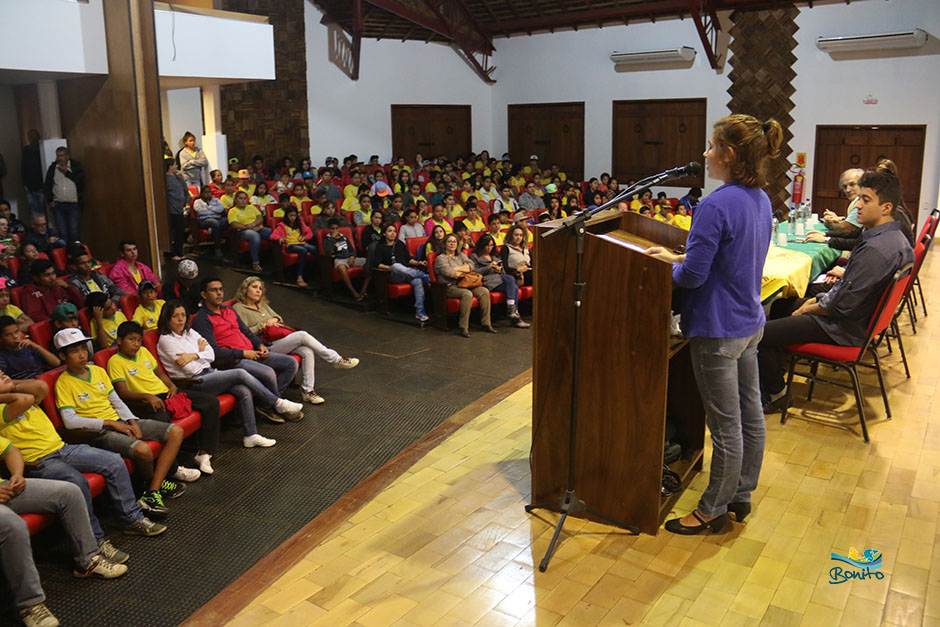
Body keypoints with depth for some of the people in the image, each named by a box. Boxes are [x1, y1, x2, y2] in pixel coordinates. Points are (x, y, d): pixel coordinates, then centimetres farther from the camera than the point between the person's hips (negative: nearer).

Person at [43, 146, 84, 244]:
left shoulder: (76, 166, 2)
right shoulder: (52, 167, 10)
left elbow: (81, 181, -11)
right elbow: (48, 185, 12)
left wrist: (67, 172, -9)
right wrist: (50, 200, 4)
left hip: (74, 204, -3)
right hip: (58, 205, 3)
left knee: (74, 233, -4)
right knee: (62, 233, 3)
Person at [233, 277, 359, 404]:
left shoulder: (263, 304, 22)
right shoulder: (239, 308, 0)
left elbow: (279, 318, 25)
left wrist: (274, 319, 3)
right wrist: (263, 325, -11)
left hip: (280, 338, 7)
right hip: (266, 346, -7)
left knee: (307, 352, -21)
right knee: (302, 335, -23)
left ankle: (308, 390, -18)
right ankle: (336, 359, -13)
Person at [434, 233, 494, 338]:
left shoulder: (461, 255, 23)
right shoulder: (441, 258, 5)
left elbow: (471, 266, 6)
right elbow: (448, 272, -13)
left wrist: (456, 268, -6)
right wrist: (464, 271, 0)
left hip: (464, 284, 6)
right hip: (450, 286, -6)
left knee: (484, 291, -18)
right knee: (467, 294, -36)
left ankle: (486, 323, -15)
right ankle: (464, 327, -33)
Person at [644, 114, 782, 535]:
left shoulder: (716, 206, -24)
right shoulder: (761, 200, 6)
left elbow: (694, 275, -23)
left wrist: (668, 266, -3)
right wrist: (680, 258, 11)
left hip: (718, 330, -9)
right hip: (750, 322, 10)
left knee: (726, 426, 3)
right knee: (749, 414, 18)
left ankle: (713, 510, 20)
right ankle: (741, 494, 34)